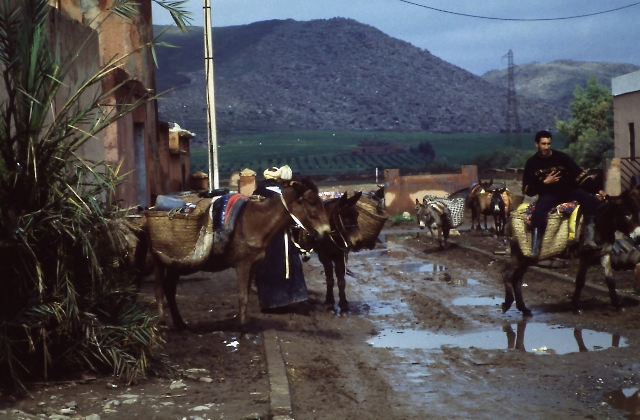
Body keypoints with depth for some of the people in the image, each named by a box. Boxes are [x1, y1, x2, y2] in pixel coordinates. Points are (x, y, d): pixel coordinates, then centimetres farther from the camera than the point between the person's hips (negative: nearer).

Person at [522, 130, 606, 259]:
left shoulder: (561, 157, -4)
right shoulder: (532, 163, -1)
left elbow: (580, 175, -6)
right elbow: (527, 190, -2)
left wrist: (597, 189, -15)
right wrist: (545, 182, -17)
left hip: (568, 190, 1)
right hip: (548, 194, -1)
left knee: (590, 199, -27)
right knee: (538, 213, -33)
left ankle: (589, 239, -32)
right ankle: (534, 249, -31)